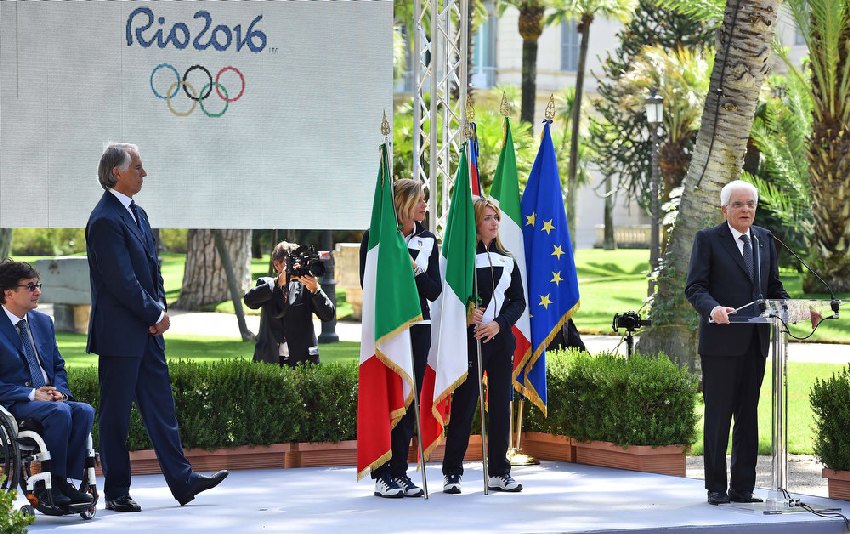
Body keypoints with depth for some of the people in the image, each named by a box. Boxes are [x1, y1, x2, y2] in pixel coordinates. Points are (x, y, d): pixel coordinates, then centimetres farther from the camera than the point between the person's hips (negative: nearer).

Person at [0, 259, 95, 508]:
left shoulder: (43, 322, 17)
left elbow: (58, 366, 22)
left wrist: (59, 390, 0)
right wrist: (31, 394, -19)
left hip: (48, 398, 7)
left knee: (84, 411, -24)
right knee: (59, 412, -33)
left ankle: (65, 482, -21)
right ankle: (48, 486, -23)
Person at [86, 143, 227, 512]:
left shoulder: (138, 215, 15)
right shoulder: (105, 221, -16)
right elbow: (122, 282, -20)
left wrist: (159, 309, 2)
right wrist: (155, 314, -11)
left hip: (147, 330, 9)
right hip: (119, 334, -9)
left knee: (161, 405, 9)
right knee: (116, 414, 0)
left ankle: (182, 481, 11)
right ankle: (116, 492, 6)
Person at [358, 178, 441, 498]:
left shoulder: (427, 240, 10)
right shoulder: (375, 237, -3)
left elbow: (435, 291, 3)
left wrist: (415, 271, -12)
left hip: (418, 328, 4)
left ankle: (400, 472, 9)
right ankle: (382, 475, 0)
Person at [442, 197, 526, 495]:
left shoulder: (507, 260, 13)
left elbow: (519, 301, 10)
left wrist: (498, 323, -6)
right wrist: (466, 314, -19)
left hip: (501, 337, 5)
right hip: (472, 338, -5)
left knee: (501, 404, 5)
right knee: (464, 404, -5)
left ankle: (498, 472, 12)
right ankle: (452, 472, 1)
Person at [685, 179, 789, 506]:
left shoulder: (765, 240, 14)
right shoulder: (708, 239, -3)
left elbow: (774, 288, 17)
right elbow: (694, 287, -9)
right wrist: (713, 308, -30)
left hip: (754, 342, 5)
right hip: (721, 341, -5)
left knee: (748, 415, 8)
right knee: (718, 414, -1)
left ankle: (743, 488, 13)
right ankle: (716, 488, 6)